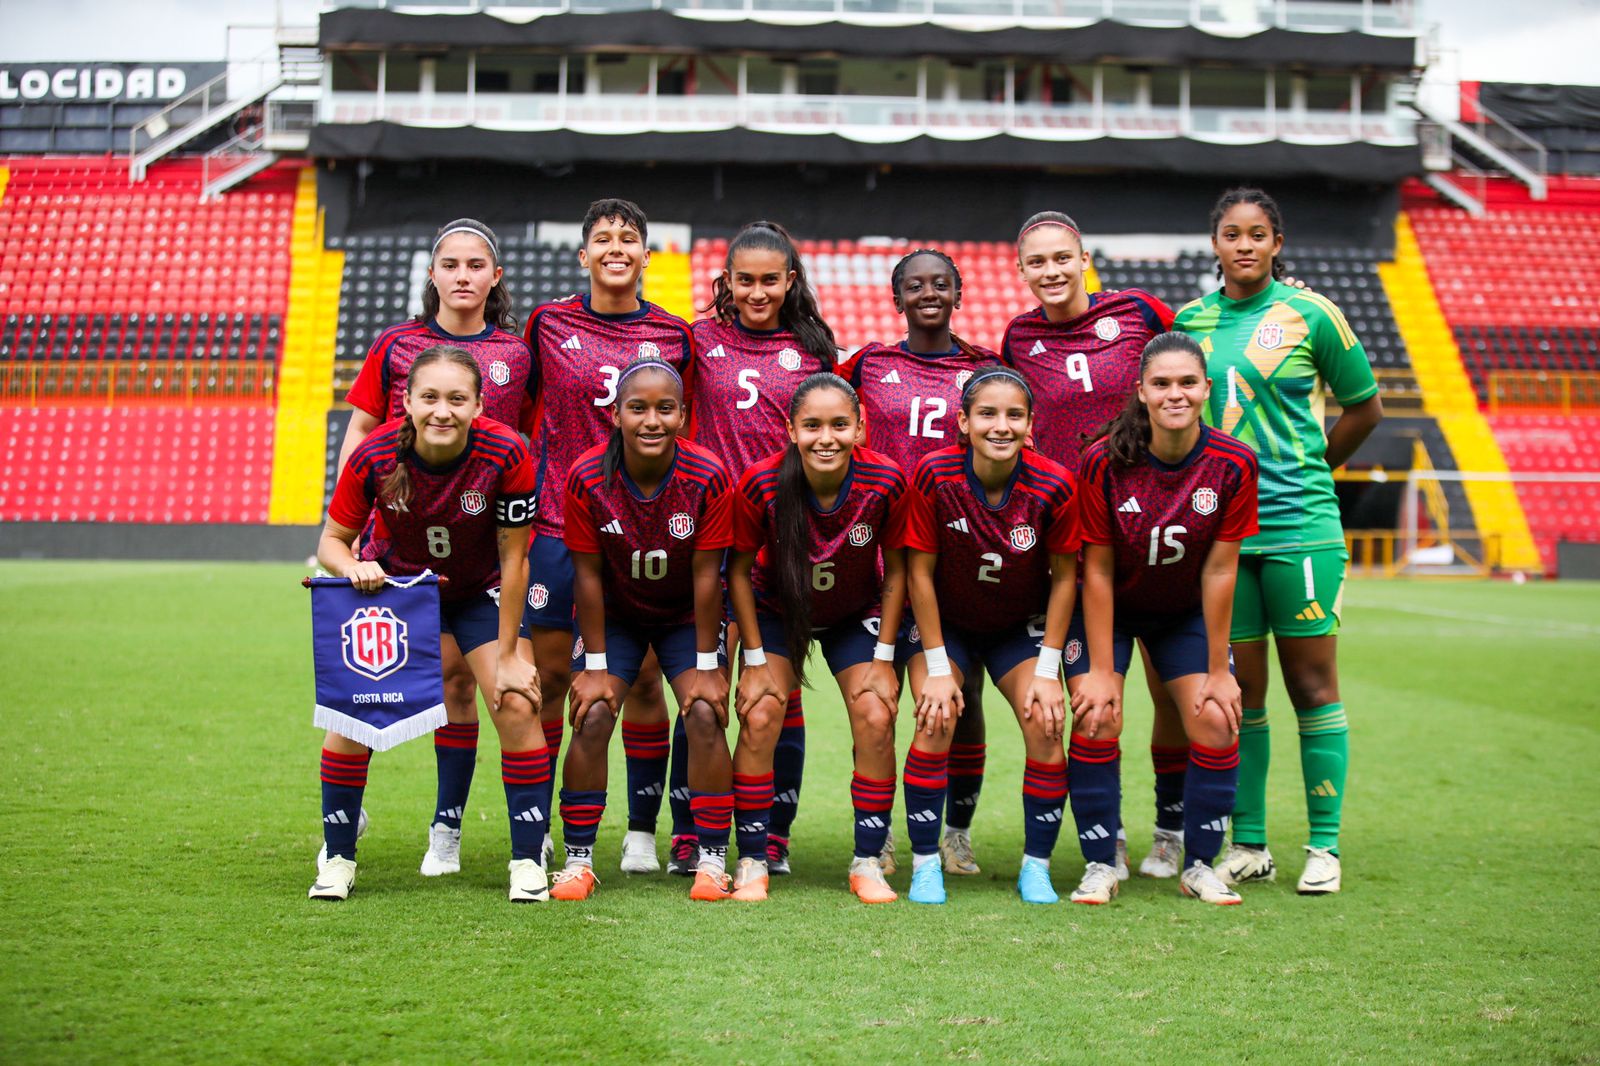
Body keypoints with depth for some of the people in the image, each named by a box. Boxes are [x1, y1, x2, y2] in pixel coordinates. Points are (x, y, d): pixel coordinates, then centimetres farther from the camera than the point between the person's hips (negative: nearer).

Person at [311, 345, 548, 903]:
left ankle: (528, 862, 1)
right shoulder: (375, 456, -28)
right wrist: (354, 567, -38)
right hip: (391, 582, 1)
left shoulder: (505, 454, -30)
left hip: (480, 593, -1)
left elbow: (513, 558, -21)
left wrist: (507, 655, -17)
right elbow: (332, 539, -14)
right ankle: (337, 860, 10)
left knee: (518, 706, -14)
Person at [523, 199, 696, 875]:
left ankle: (642, 832, 13)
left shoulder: (673, 336, 5)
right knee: (549, 674, 2)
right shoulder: (548, 325, 4)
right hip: (560, 521, 0)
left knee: (643, 679, 2)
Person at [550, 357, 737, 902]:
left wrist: (707, 665, -14)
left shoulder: (708, 477, -24)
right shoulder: (586, 478, -23)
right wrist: (595, 665, -12)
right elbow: (588, 575, -15)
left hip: (686, 614, 0)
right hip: (615, 612, 1)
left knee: (704, 715, -15)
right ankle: (578, 859, -1)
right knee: (592, 717, -13)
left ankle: (711, 861, -4)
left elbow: (706, 576, -18)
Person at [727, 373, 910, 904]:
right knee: (759, 716, -16)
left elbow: (895, 570, -11)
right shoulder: (761, 484, -29)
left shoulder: (885, 482, -27)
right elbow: (739, 570, -13)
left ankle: (867, 864, 2)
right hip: (777, 609, -1)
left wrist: (883, 657, -10)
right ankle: (752, 863, -3)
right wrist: (755, 659, -12)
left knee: (876, 719, -13)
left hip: (858, 615, 1)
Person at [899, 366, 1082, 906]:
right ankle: (925, 865, -6)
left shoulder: (1054, 485, -23)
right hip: (946, 624, -1)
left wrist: (1047, 669, -10)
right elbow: (920, 572, -15)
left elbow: (1064, 578, -10)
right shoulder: (933, 475, -25)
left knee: (1046, 723, -15)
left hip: (1022, 628, 1)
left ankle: (1036, 867, 1)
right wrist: (937, 667, -15)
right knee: (936, 719, -20)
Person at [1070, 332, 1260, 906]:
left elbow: (1219, 569, -15)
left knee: (1216, 720, -10)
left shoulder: (1233, 464, -21)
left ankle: (1199, 865, 6)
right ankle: (1100, 865, -1)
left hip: (1186, 612, 2)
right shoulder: (1103, 461, -25)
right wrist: (1100, 671, -17)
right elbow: (1098, 571, -18)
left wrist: (1217, 671, -11)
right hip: (1110, 608, -2)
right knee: (1097, 718, -16)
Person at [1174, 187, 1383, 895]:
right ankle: (1248, 846, 14)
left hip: (1300, 524, -3)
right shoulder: (1190, 320, 7)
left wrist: (1307, 469, 9)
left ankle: (1324, 846, 8)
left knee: (1312, 683, 1)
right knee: (1238, 690, 6)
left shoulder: (1310, 315, -1)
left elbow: (1365, 407, 9)